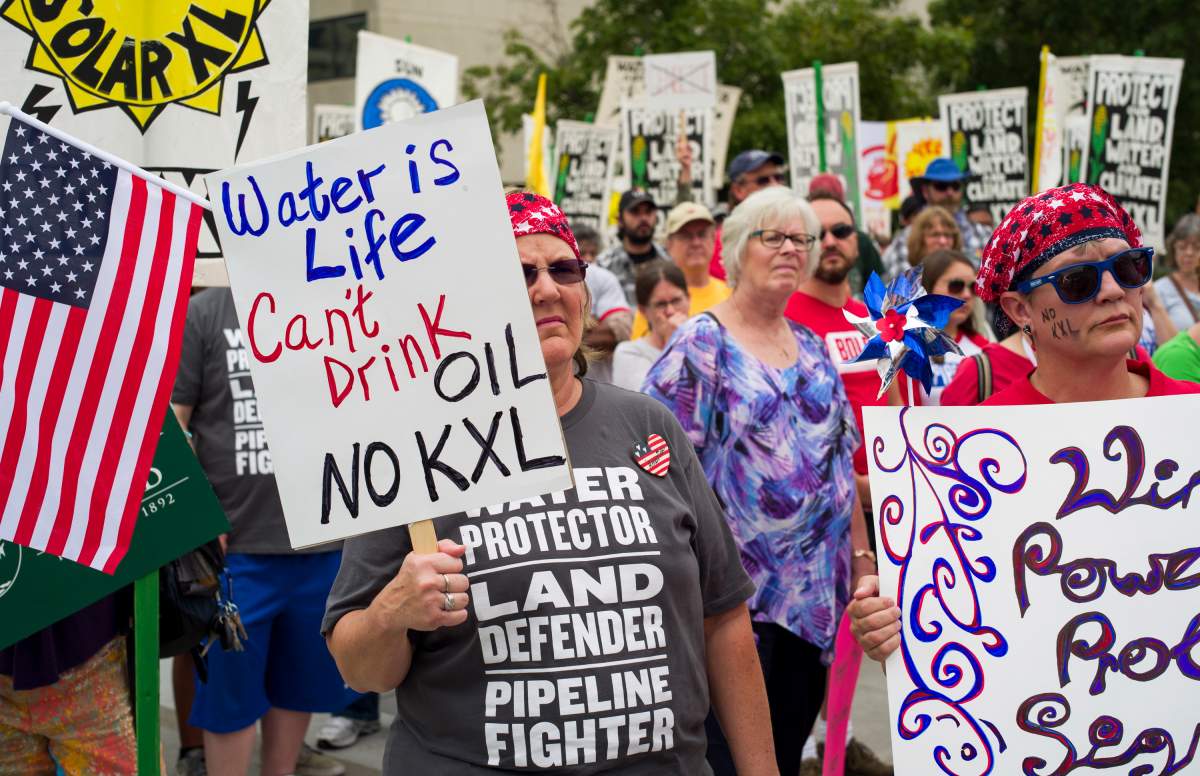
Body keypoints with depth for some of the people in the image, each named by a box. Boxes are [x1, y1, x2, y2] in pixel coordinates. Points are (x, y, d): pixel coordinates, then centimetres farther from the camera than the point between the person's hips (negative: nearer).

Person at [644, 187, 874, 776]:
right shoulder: (700, 346, -6)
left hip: (813, 592, 6)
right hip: (734, 590, -6)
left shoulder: (812, 349, 13)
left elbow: (840, 458, 18)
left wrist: (861, 554, 14)